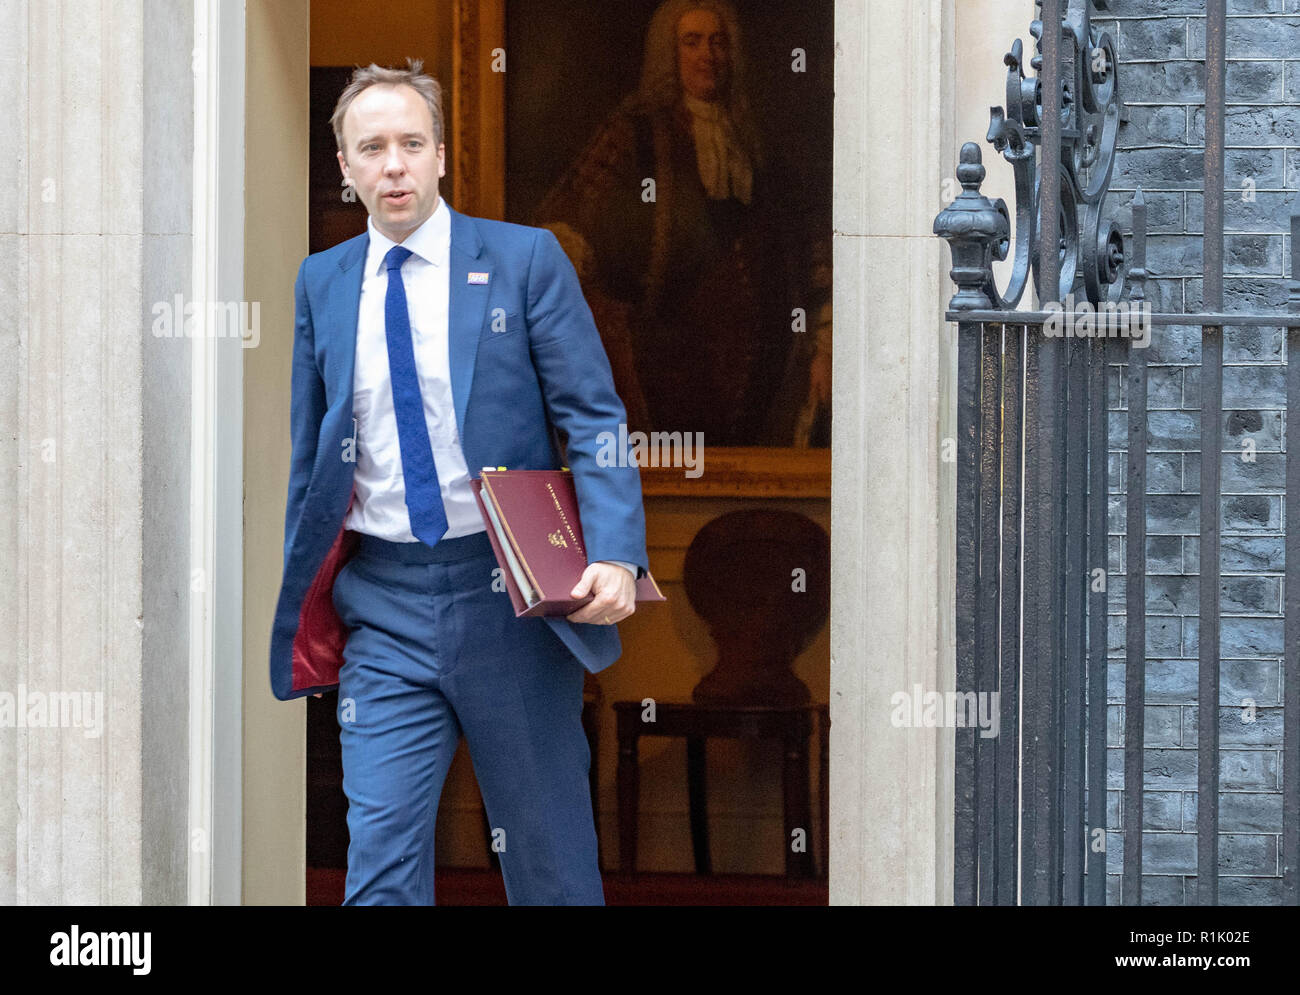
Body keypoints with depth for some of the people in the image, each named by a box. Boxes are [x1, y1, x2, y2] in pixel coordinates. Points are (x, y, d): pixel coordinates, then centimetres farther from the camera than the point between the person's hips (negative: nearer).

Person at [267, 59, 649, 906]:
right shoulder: (321, 283, 9)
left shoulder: (525, 259, -1)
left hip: (511, 592, -2)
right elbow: (311, 453, 14)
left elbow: (595, 419, -5)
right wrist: (303, 610, 11)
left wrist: (614, 555, -20)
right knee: (381, 866, -4)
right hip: (384, 606, 2)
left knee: (551, 865, 7)